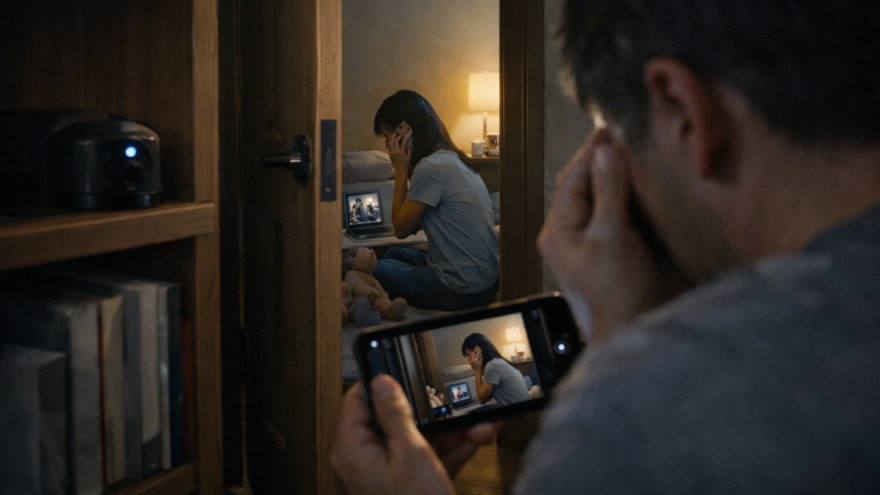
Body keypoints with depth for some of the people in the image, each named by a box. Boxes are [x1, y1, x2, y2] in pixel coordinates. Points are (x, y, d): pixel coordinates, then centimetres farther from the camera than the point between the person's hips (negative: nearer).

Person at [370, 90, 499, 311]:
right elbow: (413, 226, 12)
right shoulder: (453, 158, 11)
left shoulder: (431, 168, -18)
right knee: (394, 253, 28)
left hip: (461, 292, -10)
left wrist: (401, 170, -6)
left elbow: (402, 229, -9)